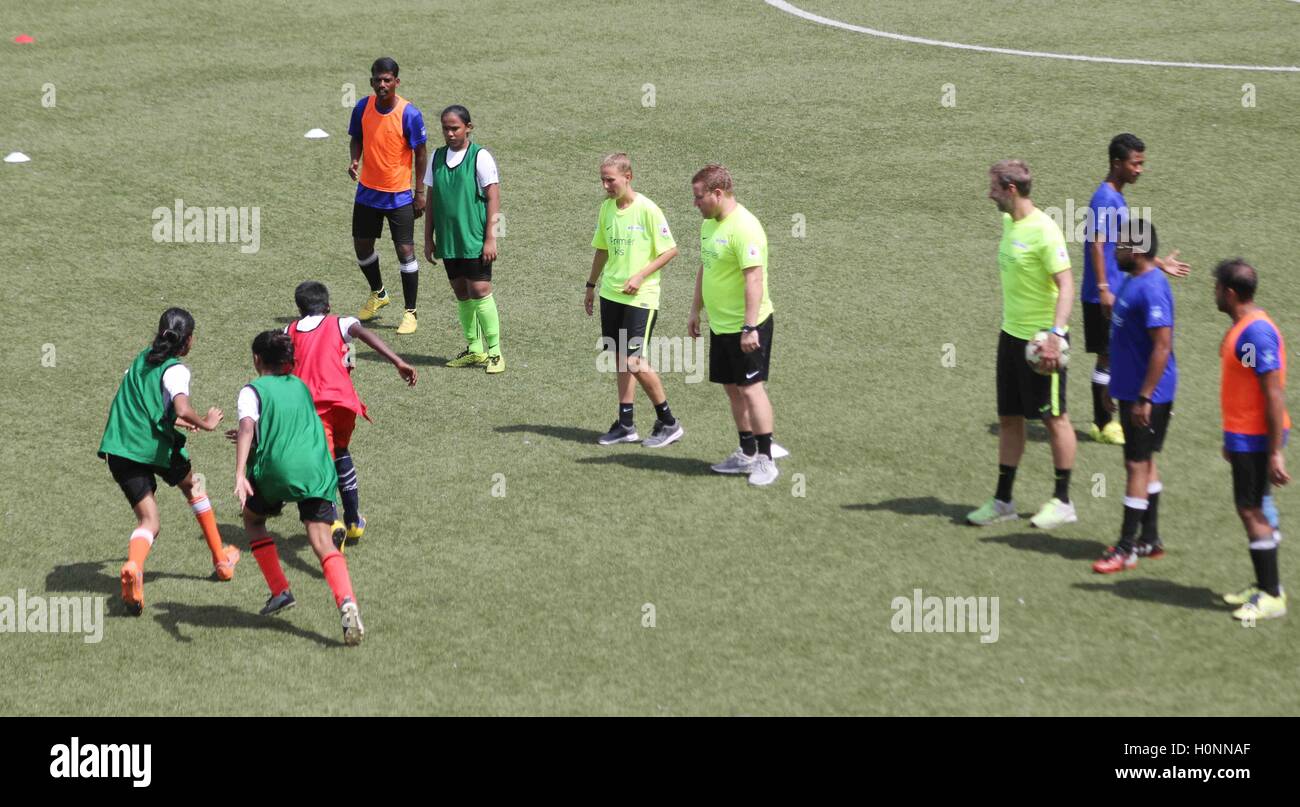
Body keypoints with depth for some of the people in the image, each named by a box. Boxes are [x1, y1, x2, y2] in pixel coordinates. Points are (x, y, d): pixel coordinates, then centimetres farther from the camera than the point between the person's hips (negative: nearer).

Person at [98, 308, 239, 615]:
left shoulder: (142, 359, 13)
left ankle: (133, 566, -32)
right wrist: (205, 423, -6)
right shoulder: (176, 370, -9)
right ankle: (221, 560, 37)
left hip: (119, 448, 4)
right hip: (156, 447, -4)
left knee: (149, 521, 4)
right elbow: (183, 409, -26)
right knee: (193, 487, 27)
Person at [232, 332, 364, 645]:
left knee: (253, 519, 26)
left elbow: (248, 427, -13)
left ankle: (280, 592, 19)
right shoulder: (301, 386, 23)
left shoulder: (253, 390, 6)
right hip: (316, 469, 3)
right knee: (322, 541, -5)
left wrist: (240, 475, -24)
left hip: (275, 470, -3)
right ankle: (346, 601, -32)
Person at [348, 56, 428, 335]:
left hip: (399, 195, -4)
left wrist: (420, 192, -8)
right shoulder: (362, 108, -5)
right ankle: (378, 294, 40)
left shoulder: (409, 114, -16)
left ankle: (410, 313, 7)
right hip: (367, 191, 4)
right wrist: (355, 160, -11)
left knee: (406, 250, -5)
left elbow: (420, 153, -8)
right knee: (362, 246, 13)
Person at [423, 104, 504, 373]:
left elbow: (493, 199, -8)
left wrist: (490, 239, -13)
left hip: (474, 240, -5)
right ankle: (474, 349, 18)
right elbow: (431, 200, 14)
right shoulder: (437, 157, 8)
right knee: (461, 293, 9)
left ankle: (494, 351, -2)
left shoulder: (480, 157, -7)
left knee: (479, 291, -9)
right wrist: (428, 239, 12)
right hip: (448, 239, 5)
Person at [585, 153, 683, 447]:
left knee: (634, 361, -10)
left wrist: (640, 276, -17)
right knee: (620, 358, 9)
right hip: (611, 294, 7)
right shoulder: (606, 208, 6)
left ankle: (668, 423, 3)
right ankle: (626, 425, 17)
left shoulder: (647, 210, -14)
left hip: (640, 298, -6)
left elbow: (671, 250, -11)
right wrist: (591, 286, 20)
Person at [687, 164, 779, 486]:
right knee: (732, 388, 13)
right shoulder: (709, 224, 9)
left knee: (750, 388, -7)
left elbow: (754, 278, -25)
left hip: (746, 326, -9)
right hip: (720, 325, 9)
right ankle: (747, 454, 23)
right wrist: (695, 310, 22)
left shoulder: (744, 227, -21)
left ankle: (765, 460, -2)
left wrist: (750, 327, -28)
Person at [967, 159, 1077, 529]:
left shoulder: (1043, 231, -19)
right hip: (1011, 333, 9)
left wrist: (1055, 335, -30)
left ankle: (1063, 502, 12)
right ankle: (1002, 501, 19)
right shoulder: (1008, 222, 8)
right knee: (1009, 418, 12)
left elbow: (1066, 284, -22)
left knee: (1054, 418, 2)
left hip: (1040, 338, -9)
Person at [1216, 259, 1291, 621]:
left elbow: (1274, 394, -23)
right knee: (1252, 510, 14)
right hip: (1244, 437, 10)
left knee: (1250, 510, -6)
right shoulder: (1242, 328, 11)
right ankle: (1266, 586, 23)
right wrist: (1231, 439, 26)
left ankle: (1271, 595, 0)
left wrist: (1275, 453, -23)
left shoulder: (1257, 333, -21)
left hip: (1255, 439, -10)